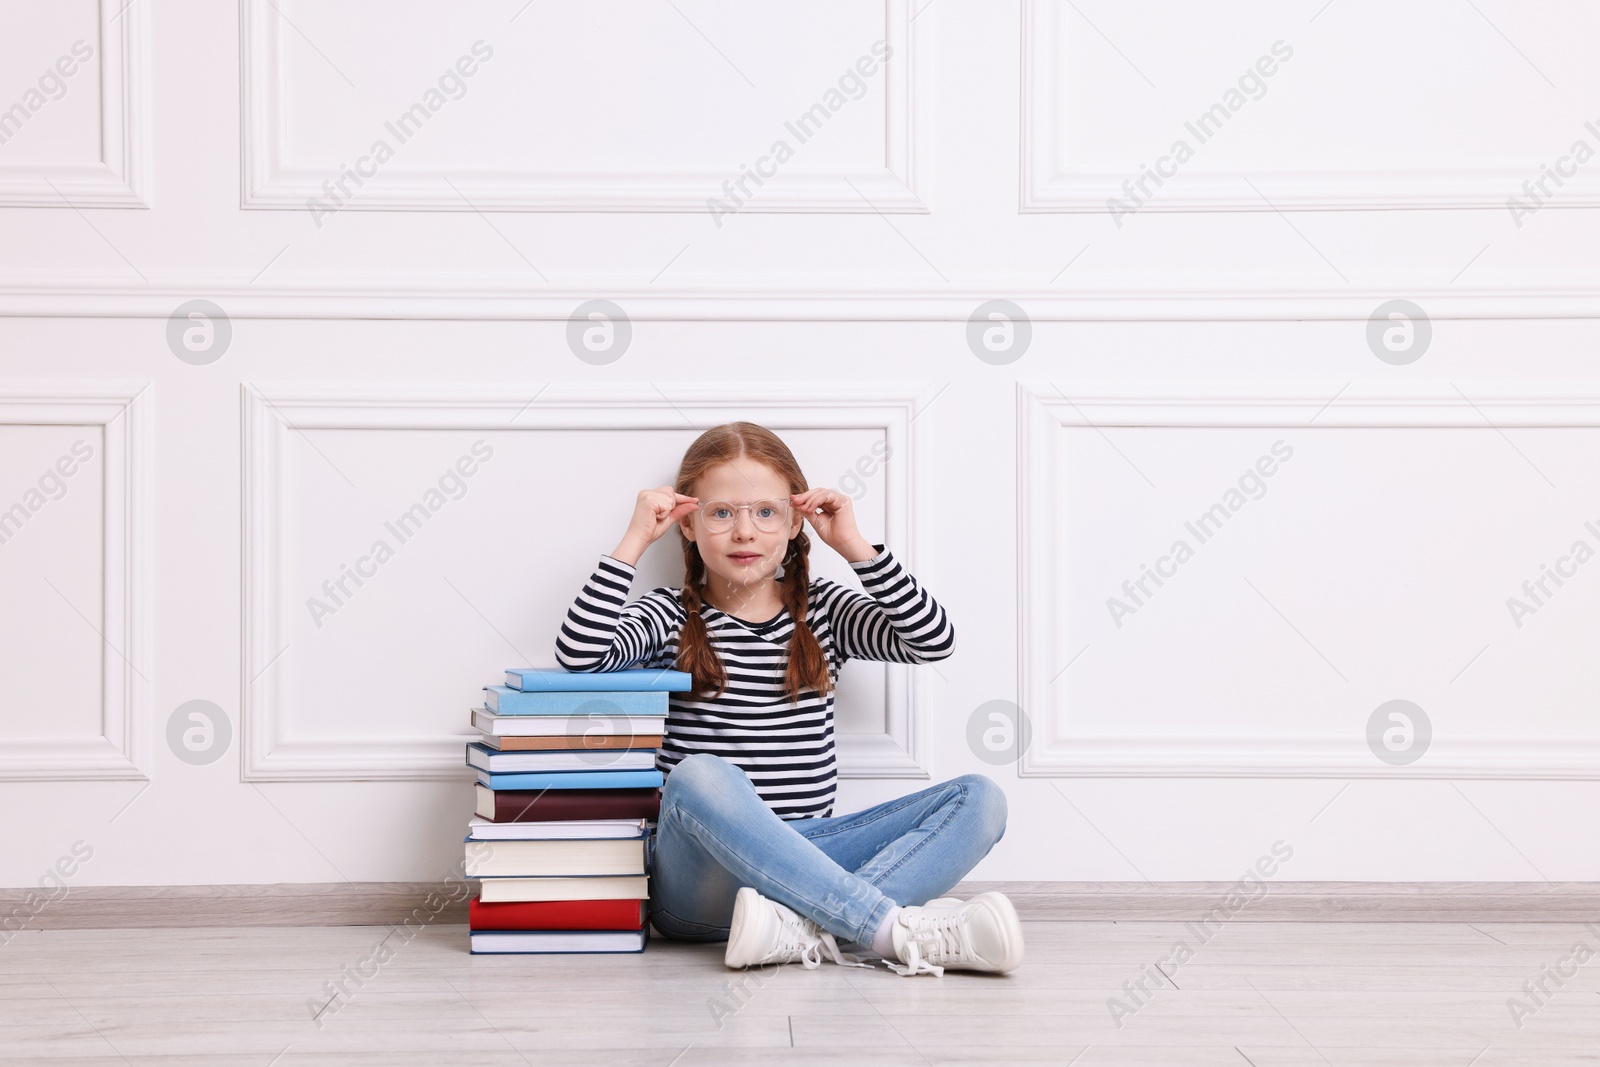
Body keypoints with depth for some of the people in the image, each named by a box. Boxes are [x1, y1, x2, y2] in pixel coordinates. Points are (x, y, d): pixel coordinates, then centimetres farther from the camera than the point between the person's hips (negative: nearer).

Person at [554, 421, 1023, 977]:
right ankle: (898, 930, -39)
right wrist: (635, 541, -6)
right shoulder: (669, 618, 8)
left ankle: (802, 928, -37)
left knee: (980, 798, -16)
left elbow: (934, 639, 0)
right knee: (698, 776, -39)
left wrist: (855, 546, -1)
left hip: (804, 855, 4)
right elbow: (578, 652, -11)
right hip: (699, 882, -3)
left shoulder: (823, 611, 15)